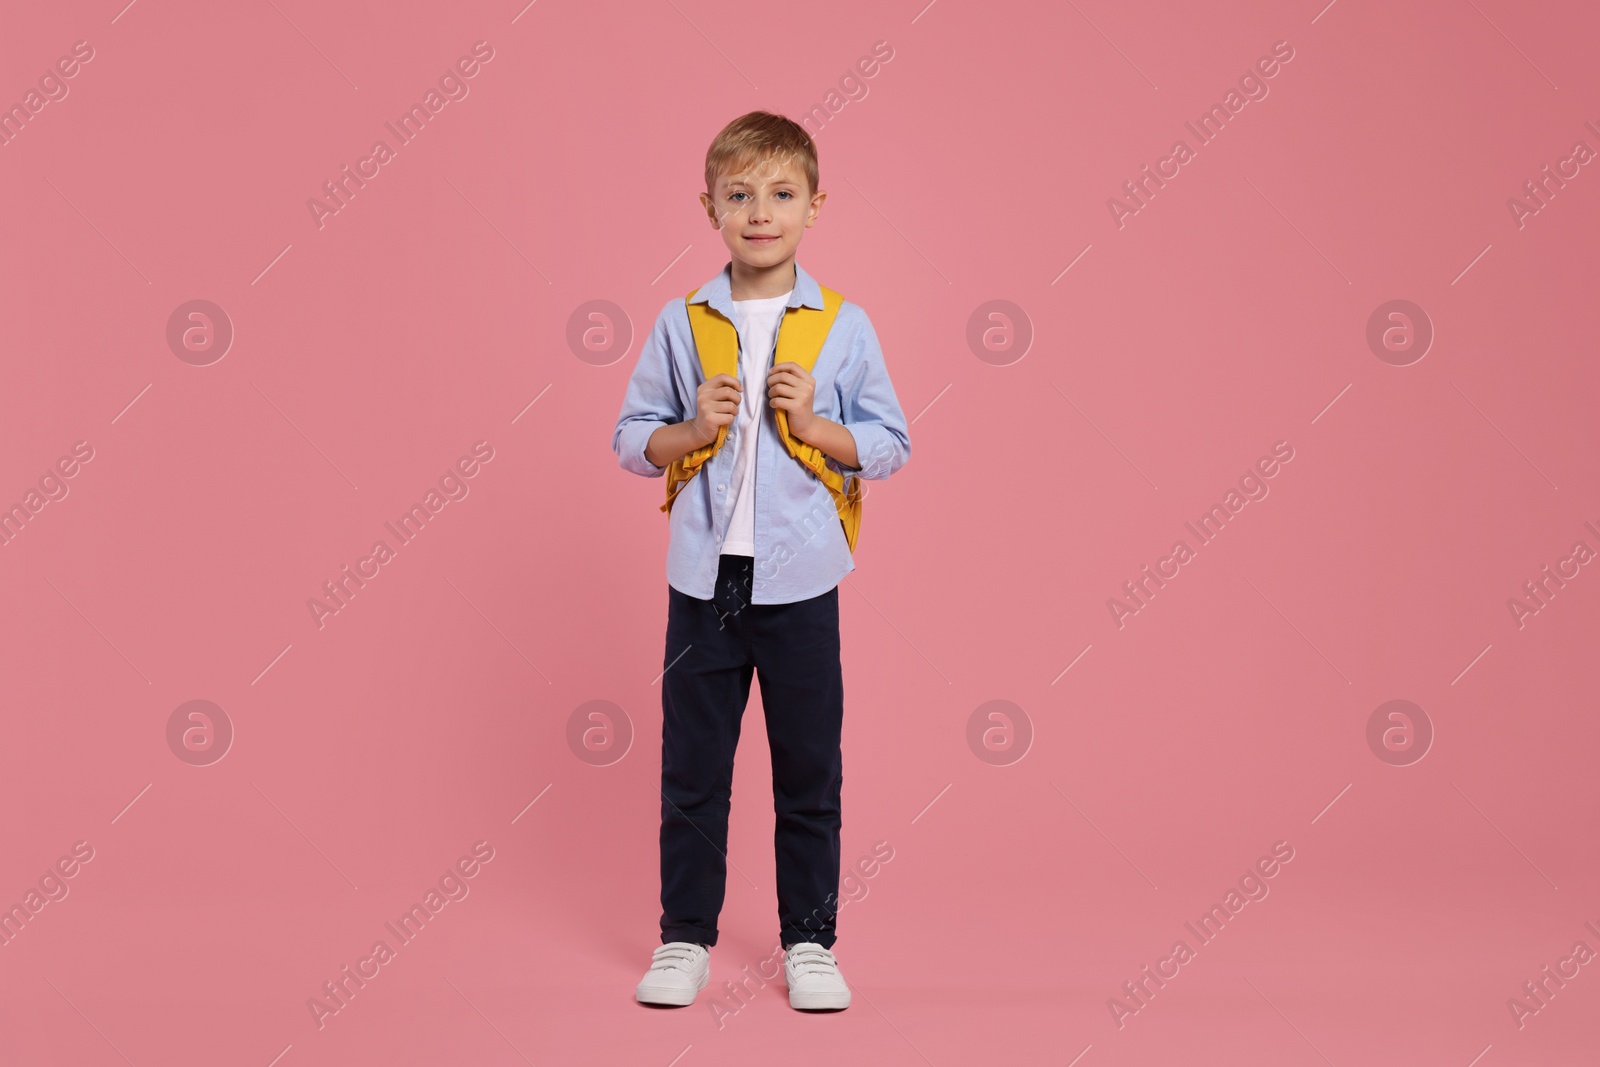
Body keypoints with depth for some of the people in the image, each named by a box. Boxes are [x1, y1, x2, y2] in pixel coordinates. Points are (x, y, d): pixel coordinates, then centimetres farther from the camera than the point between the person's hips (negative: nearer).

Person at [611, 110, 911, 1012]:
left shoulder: (843, 326, 0)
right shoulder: (682, 323, 3)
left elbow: (891, 447, 2)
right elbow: (632, 439, 7)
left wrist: (814, 423, -12)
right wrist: (693, 429, -11)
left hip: (800, 581, -1)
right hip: (704, 578, 1)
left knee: (809, 773, 8)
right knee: (692, 769, 8)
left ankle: (809, 942, 22)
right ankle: (686, 939, 21)